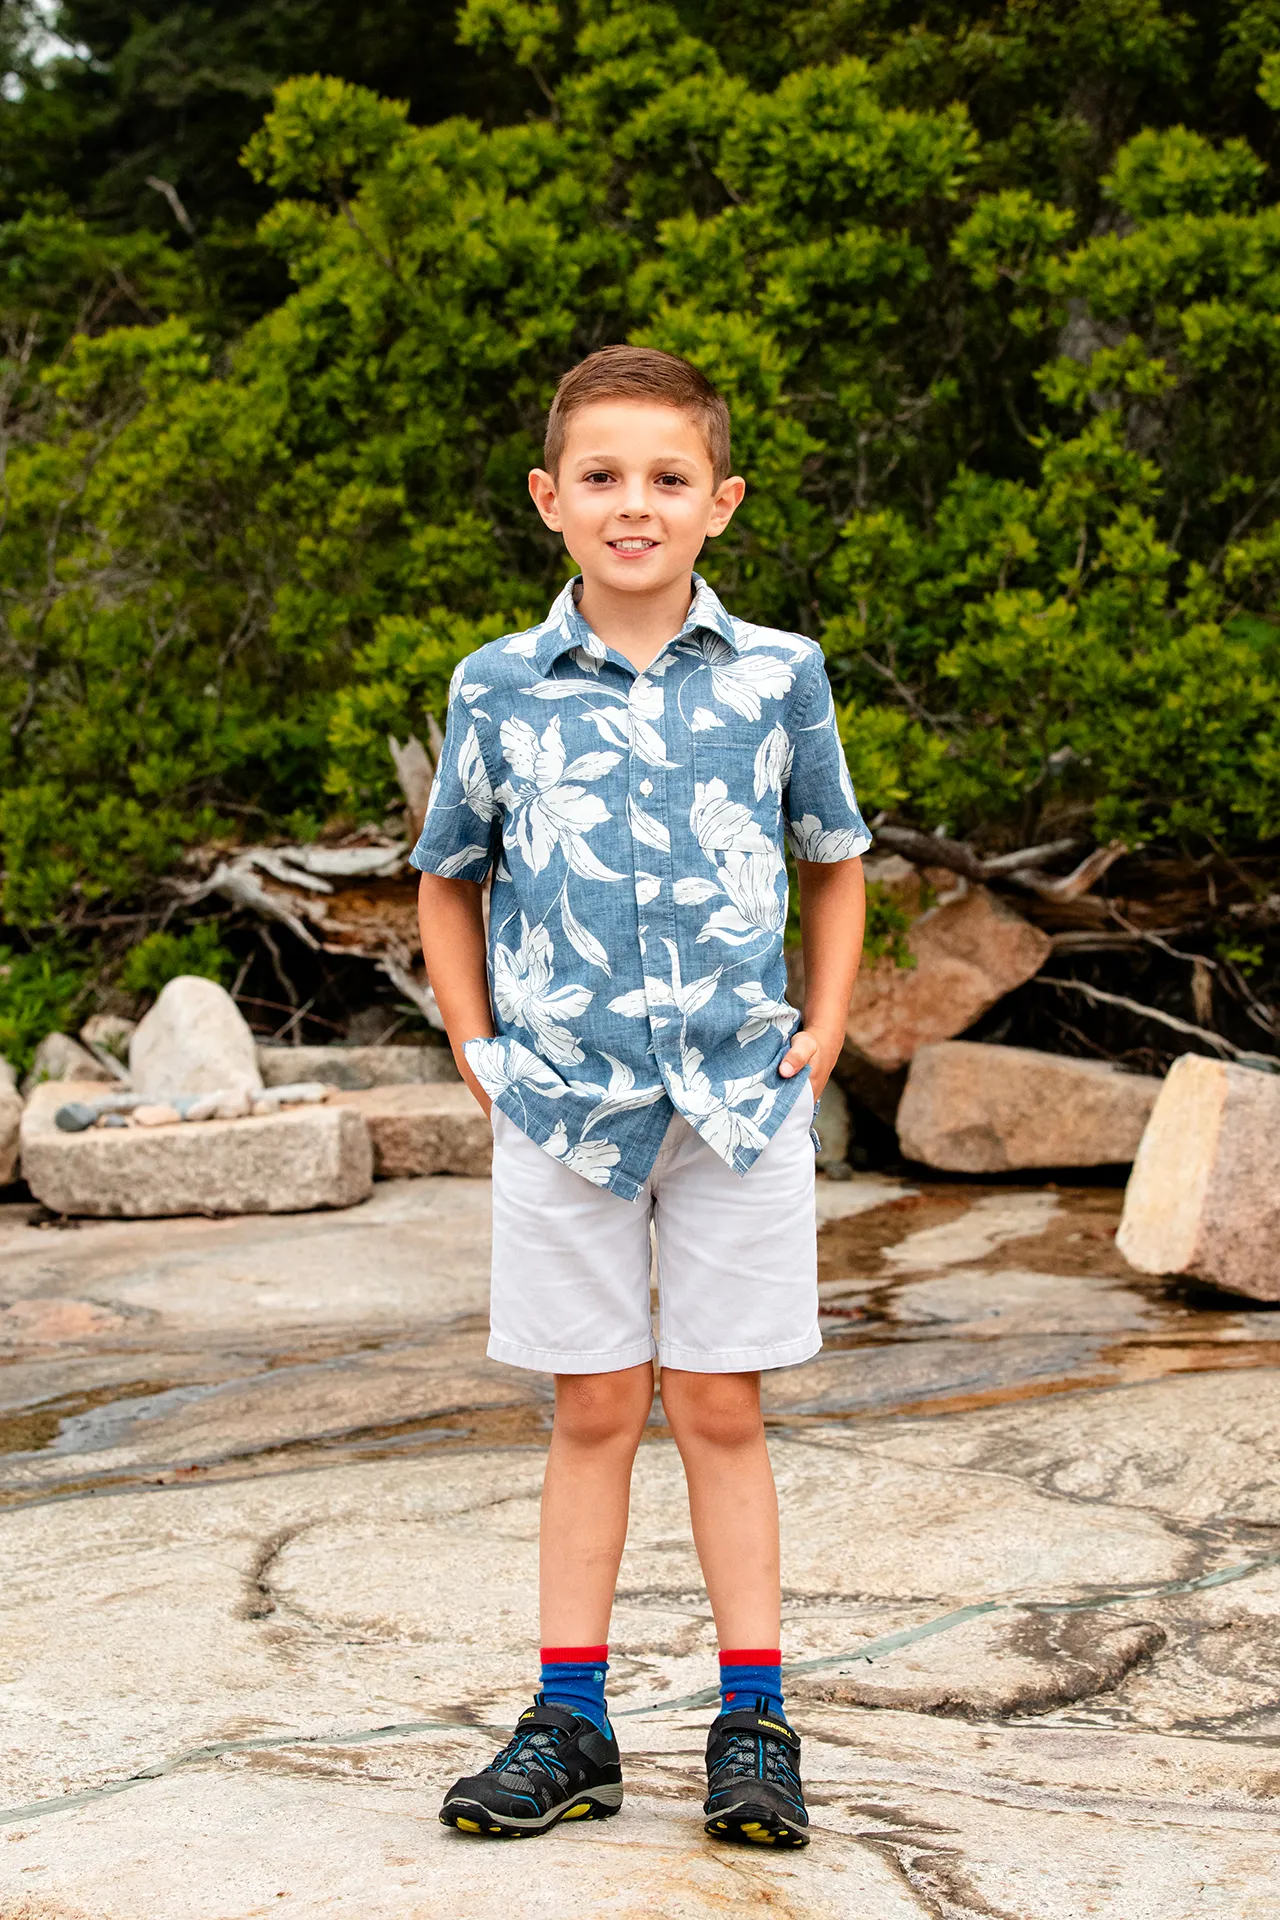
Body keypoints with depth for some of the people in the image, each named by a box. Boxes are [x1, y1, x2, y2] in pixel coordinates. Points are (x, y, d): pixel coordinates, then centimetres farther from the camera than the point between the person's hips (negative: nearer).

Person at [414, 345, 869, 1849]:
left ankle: (754, 1723, 14)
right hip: (565, 1101, 1)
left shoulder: (777, 678, 0)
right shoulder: (499, 689, 1)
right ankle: (569, 1724, 16)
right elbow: (447, 883, 14)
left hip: (740, 1101, 0)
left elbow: (836, 864, 13)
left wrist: (823, 1032, 4)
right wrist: (478, 1052, 5)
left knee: (719, 1407, 5)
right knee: (593, 1411, 7)